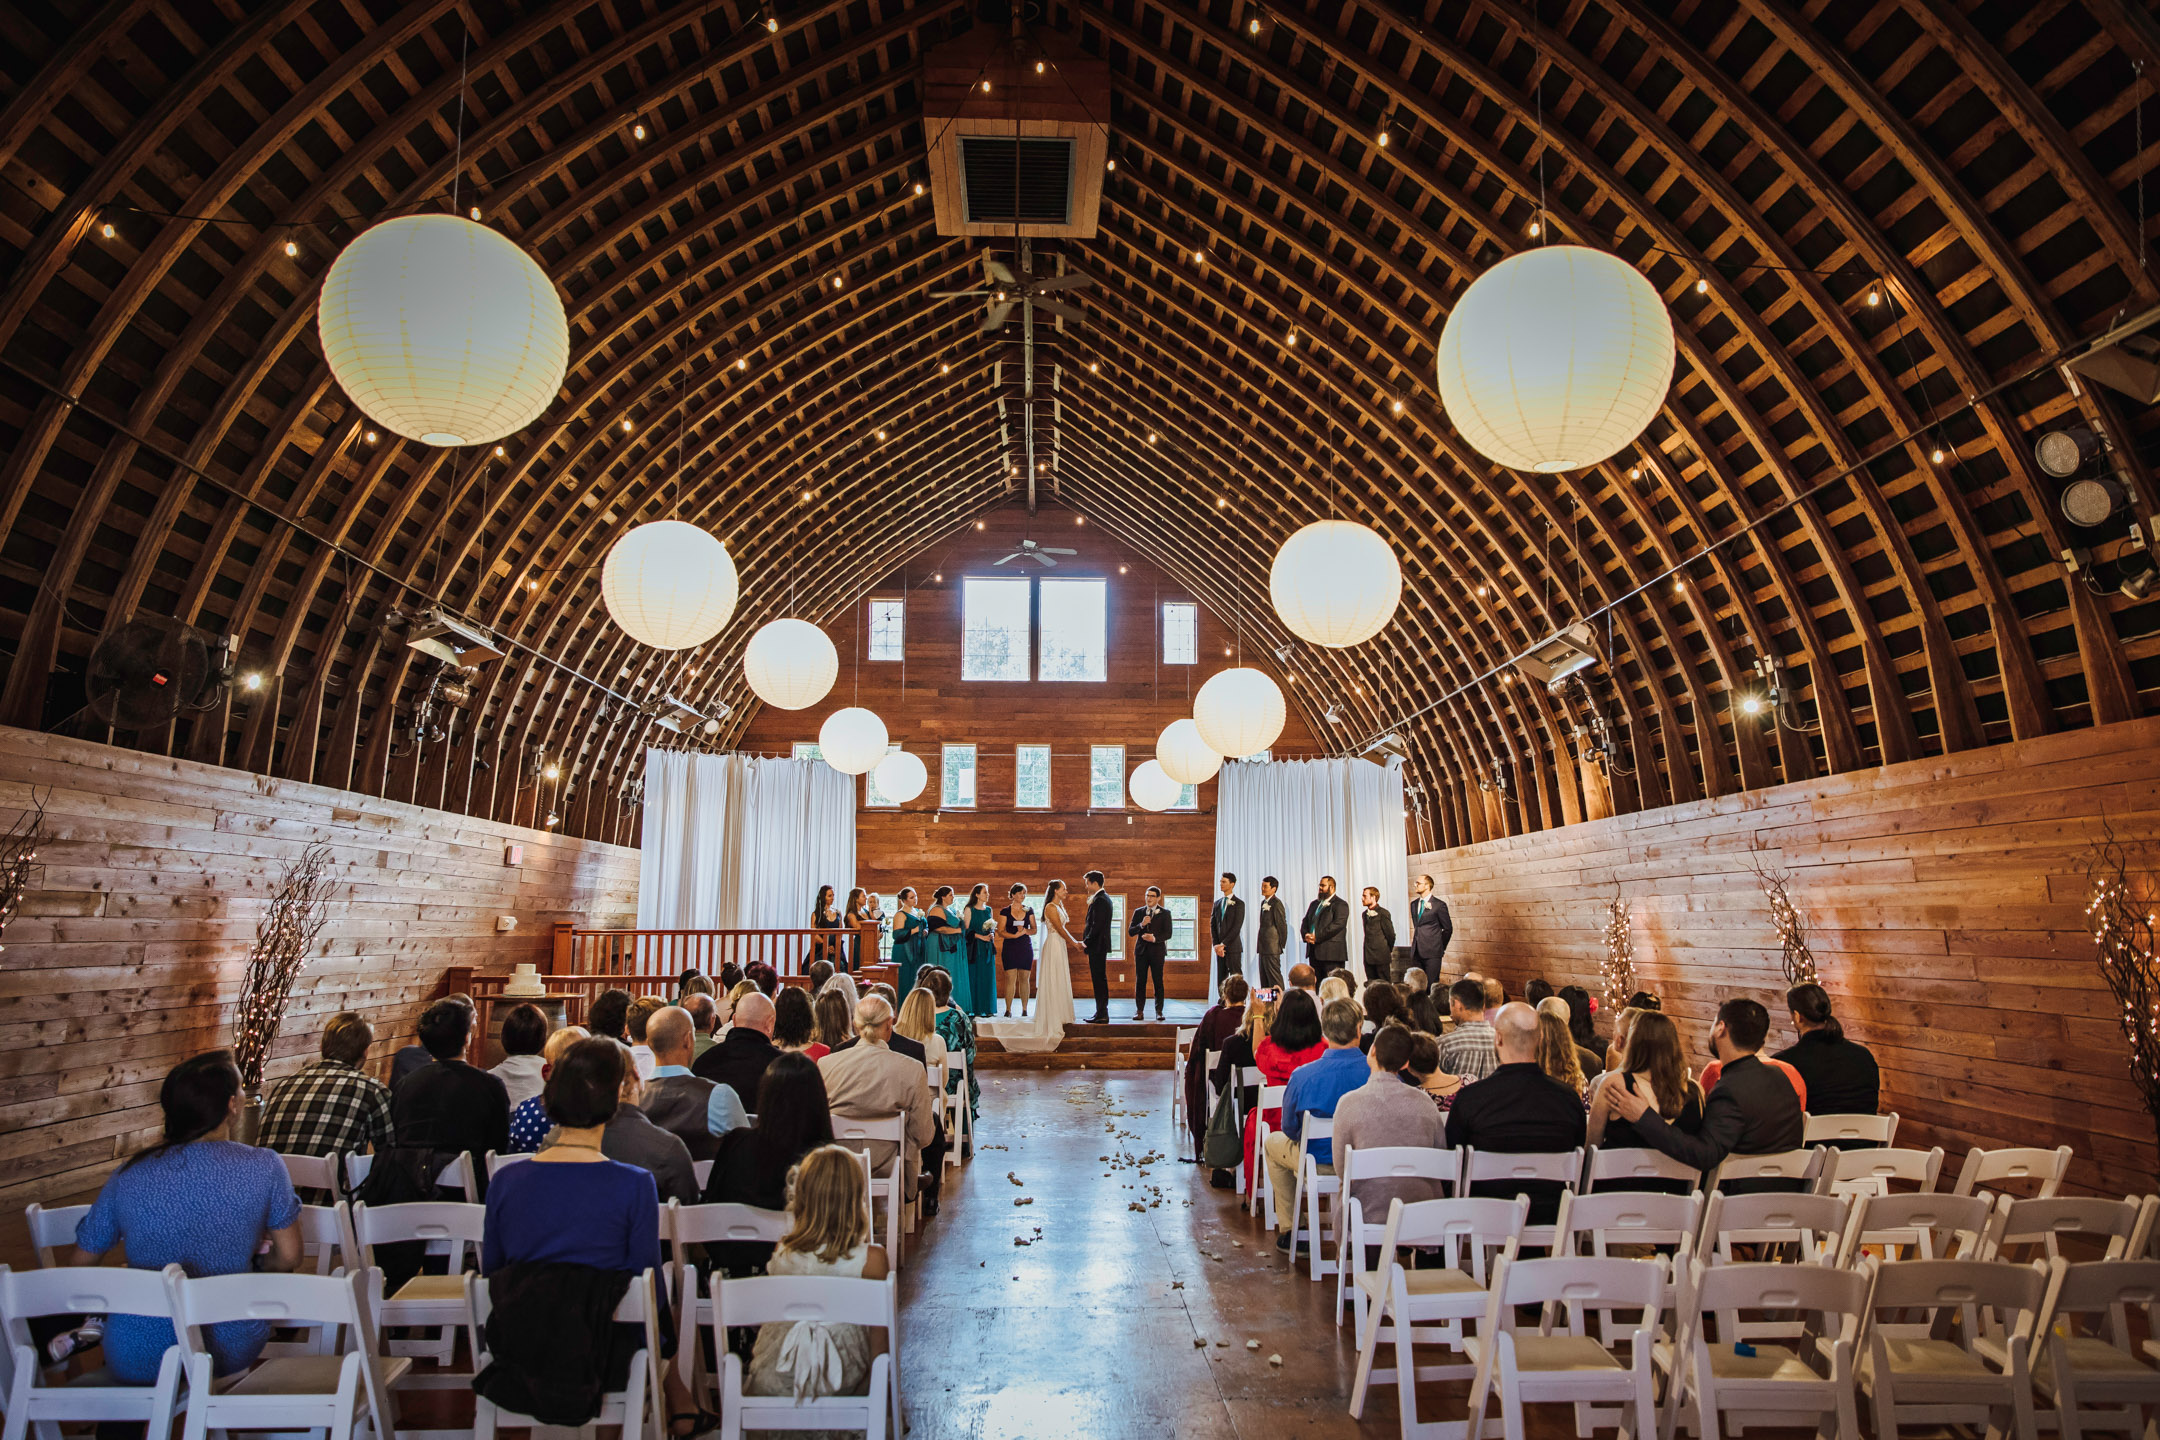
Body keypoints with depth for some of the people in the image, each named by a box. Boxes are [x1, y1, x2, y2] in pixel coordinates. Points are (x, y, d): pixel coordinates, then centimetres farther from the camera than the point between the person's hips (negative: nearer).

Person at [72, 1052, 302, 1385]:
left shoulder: (129, 1175, -10)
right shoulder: (264, 1167, -16)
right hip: (230, 1354, -2)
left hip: (134, 1362, 2)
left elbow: (81, 1262, 3)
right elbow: (289, 1257, -6)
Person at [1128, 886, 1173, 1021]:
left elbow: (1168, 933, -3)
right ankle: (1139, 1011, 3)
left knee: (1158, 981, -2)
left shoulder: (1165, 913, 4)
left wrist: (1155, 938, -18)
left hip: (1157, 950, -2)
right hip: (1141, 950, 2)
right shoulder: (1138, 912, 11)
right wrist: (1141, 925, -13)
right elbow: (1130, 931, 4)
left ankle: (1159, 1011, 4)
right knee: (1140, 981, 0)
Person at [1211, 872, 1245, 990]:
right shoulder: (1217, 903, 14)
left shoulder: (1239, 904, -4)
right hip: (1220, 947, 6)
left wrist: (1223, 944, -14)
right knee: (1221, 980, 5)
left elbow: (1237, 927, -11)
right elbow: (1212, 925, 11)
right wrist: (1216, 945, -2)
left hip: (1233, 947, -6)